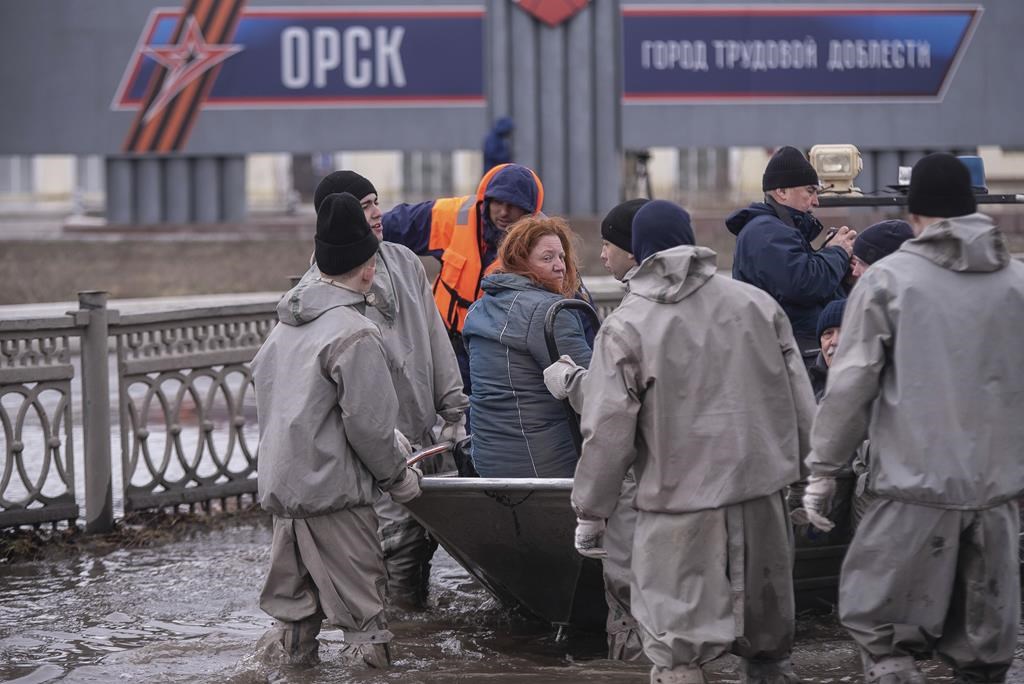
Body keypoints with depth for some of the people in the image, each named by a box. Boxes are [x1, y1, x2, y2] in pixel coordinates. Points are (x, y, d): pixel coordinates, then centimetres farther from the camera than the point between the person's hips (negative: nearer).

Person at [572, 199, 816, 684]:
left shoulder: (626, 326, -6)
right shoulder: (756, 304, 4)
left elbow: (608, 431, -7)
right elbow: (800, 403, 6)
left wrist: (590, 513, 2)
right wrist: (803, 466, 17)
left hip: (680, 500, -4)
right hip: (761, 485, 4)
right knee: (769, 634, 19)